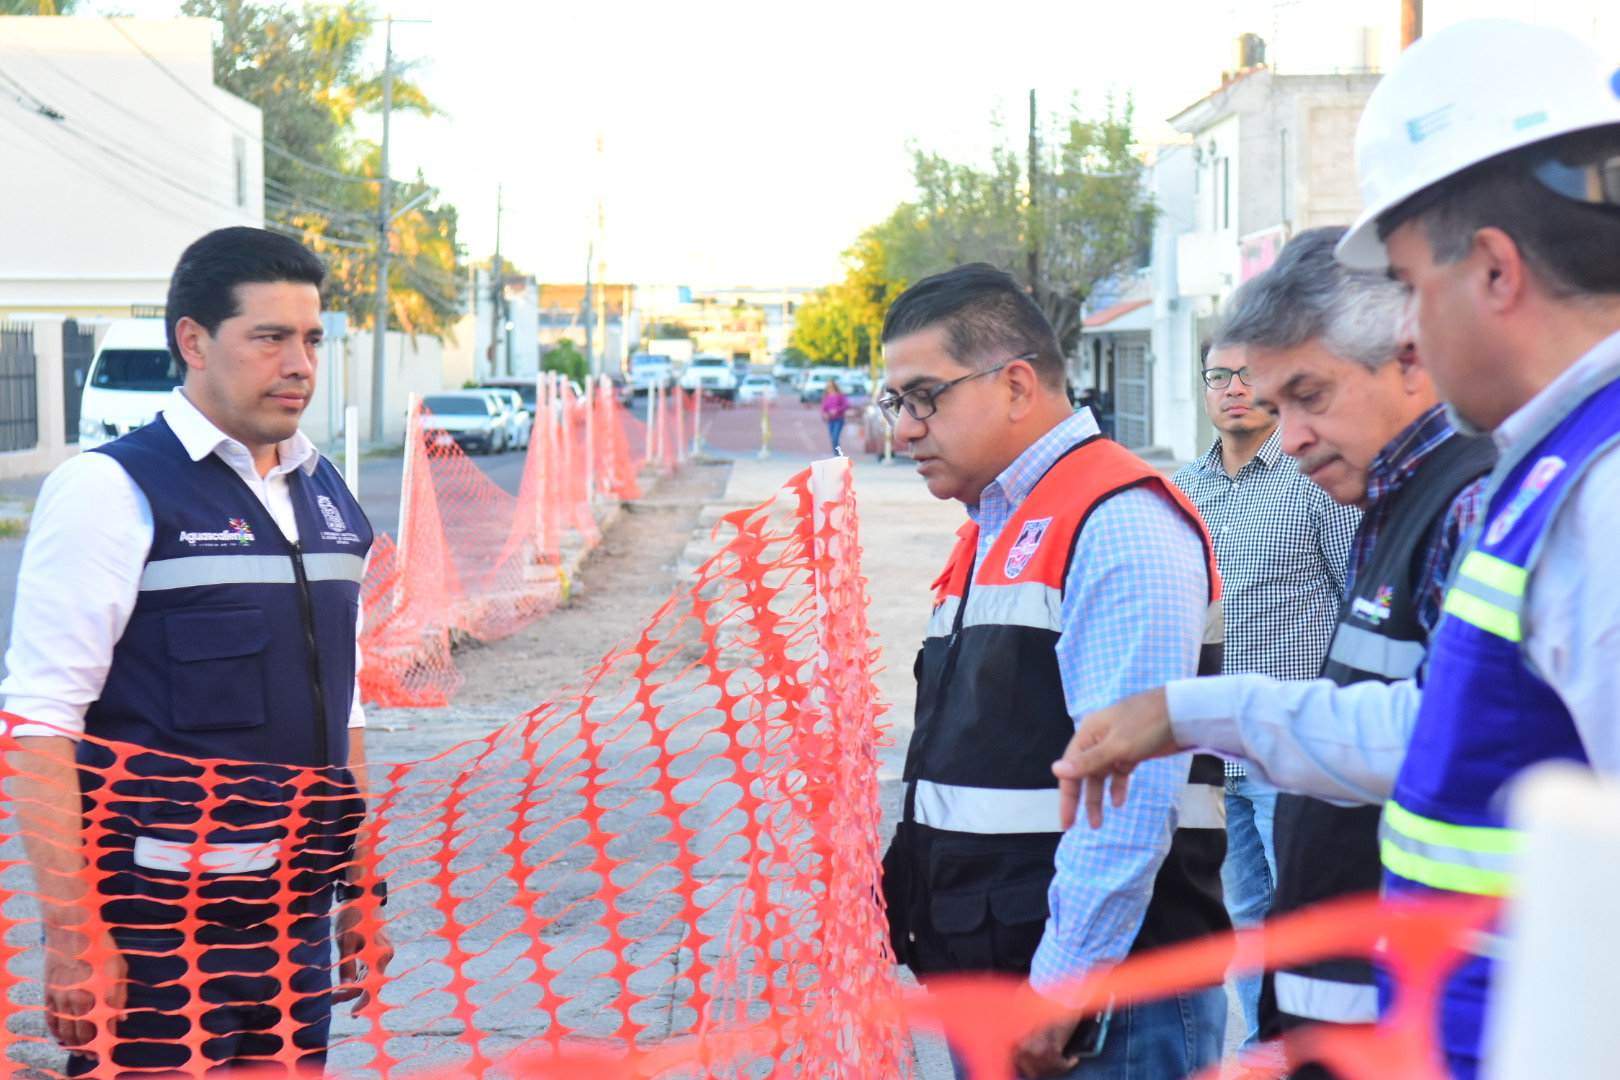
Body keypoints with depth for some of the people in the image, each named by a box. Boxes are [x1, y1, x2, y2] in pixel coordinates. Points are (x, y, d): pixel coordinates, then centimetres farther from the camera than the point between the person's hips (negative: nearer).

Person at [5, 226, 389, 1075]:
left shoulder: (326, 497, 11)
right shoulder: (109, 490, -10)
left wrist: (359, 887, 16)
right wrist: (72, 932, -18)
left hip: (297, 912, 6)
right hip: (157, 924, -6)